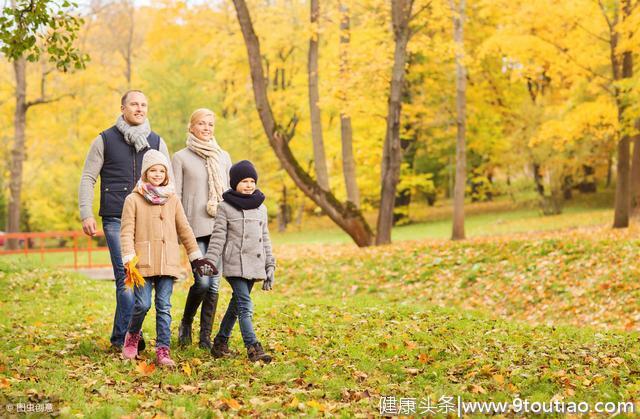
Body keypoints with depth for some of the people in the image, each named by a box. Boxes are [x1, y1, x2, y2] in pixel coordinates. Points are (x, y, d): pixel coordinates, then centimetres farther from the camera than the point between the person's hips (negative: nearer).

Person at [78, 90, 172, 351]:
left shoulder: (156, 142, 12)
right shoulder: (105, 140, 6)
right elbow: (88, 179, 5)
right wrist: (86, 214, -7)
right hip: (116, 220, -3)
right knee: (126, 277, -13)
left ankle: (120, 337, 14)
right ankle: (129, 336, -12)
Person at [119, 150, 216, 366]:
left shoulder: (173, 200, 13)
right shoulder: (133, 200, 2)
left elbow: (184, 230, 16)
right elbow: (127, 232, -3)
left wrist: (196, 257, 15)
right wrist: (129, 260, -12)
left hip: (168, 262, 3)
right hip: (143, 261, -3)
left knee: (164, 307, 1)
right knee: (142, 304, -5)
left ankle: (163, 351, 4)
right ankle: (132, 336, 23)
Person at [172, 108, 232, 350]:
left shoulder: (223, 157, 15)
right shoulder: (181, 157, 4)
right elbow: (175, 196, 1)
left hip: (220, 227, 4)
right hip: (195, 229, -3)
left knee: (214, 284, 2)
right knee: (202, 282, -12)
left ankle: (206, 336, 10)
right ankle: (186, 324, 14)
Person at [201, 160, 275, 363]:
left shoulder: (261, 208, 14)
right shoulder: (225, 207, -1)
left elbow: (265, 239, 17)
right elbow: (218, 237, -3)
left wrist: (270, 267, 14)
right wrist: (209, 260, -12)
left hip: (254, 266, 5)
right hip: (235, 265, -5)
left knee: (237, 304, 12)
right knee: (245, 306, -14)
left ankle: (221, 342, 25)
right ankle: (253, 348, -16)